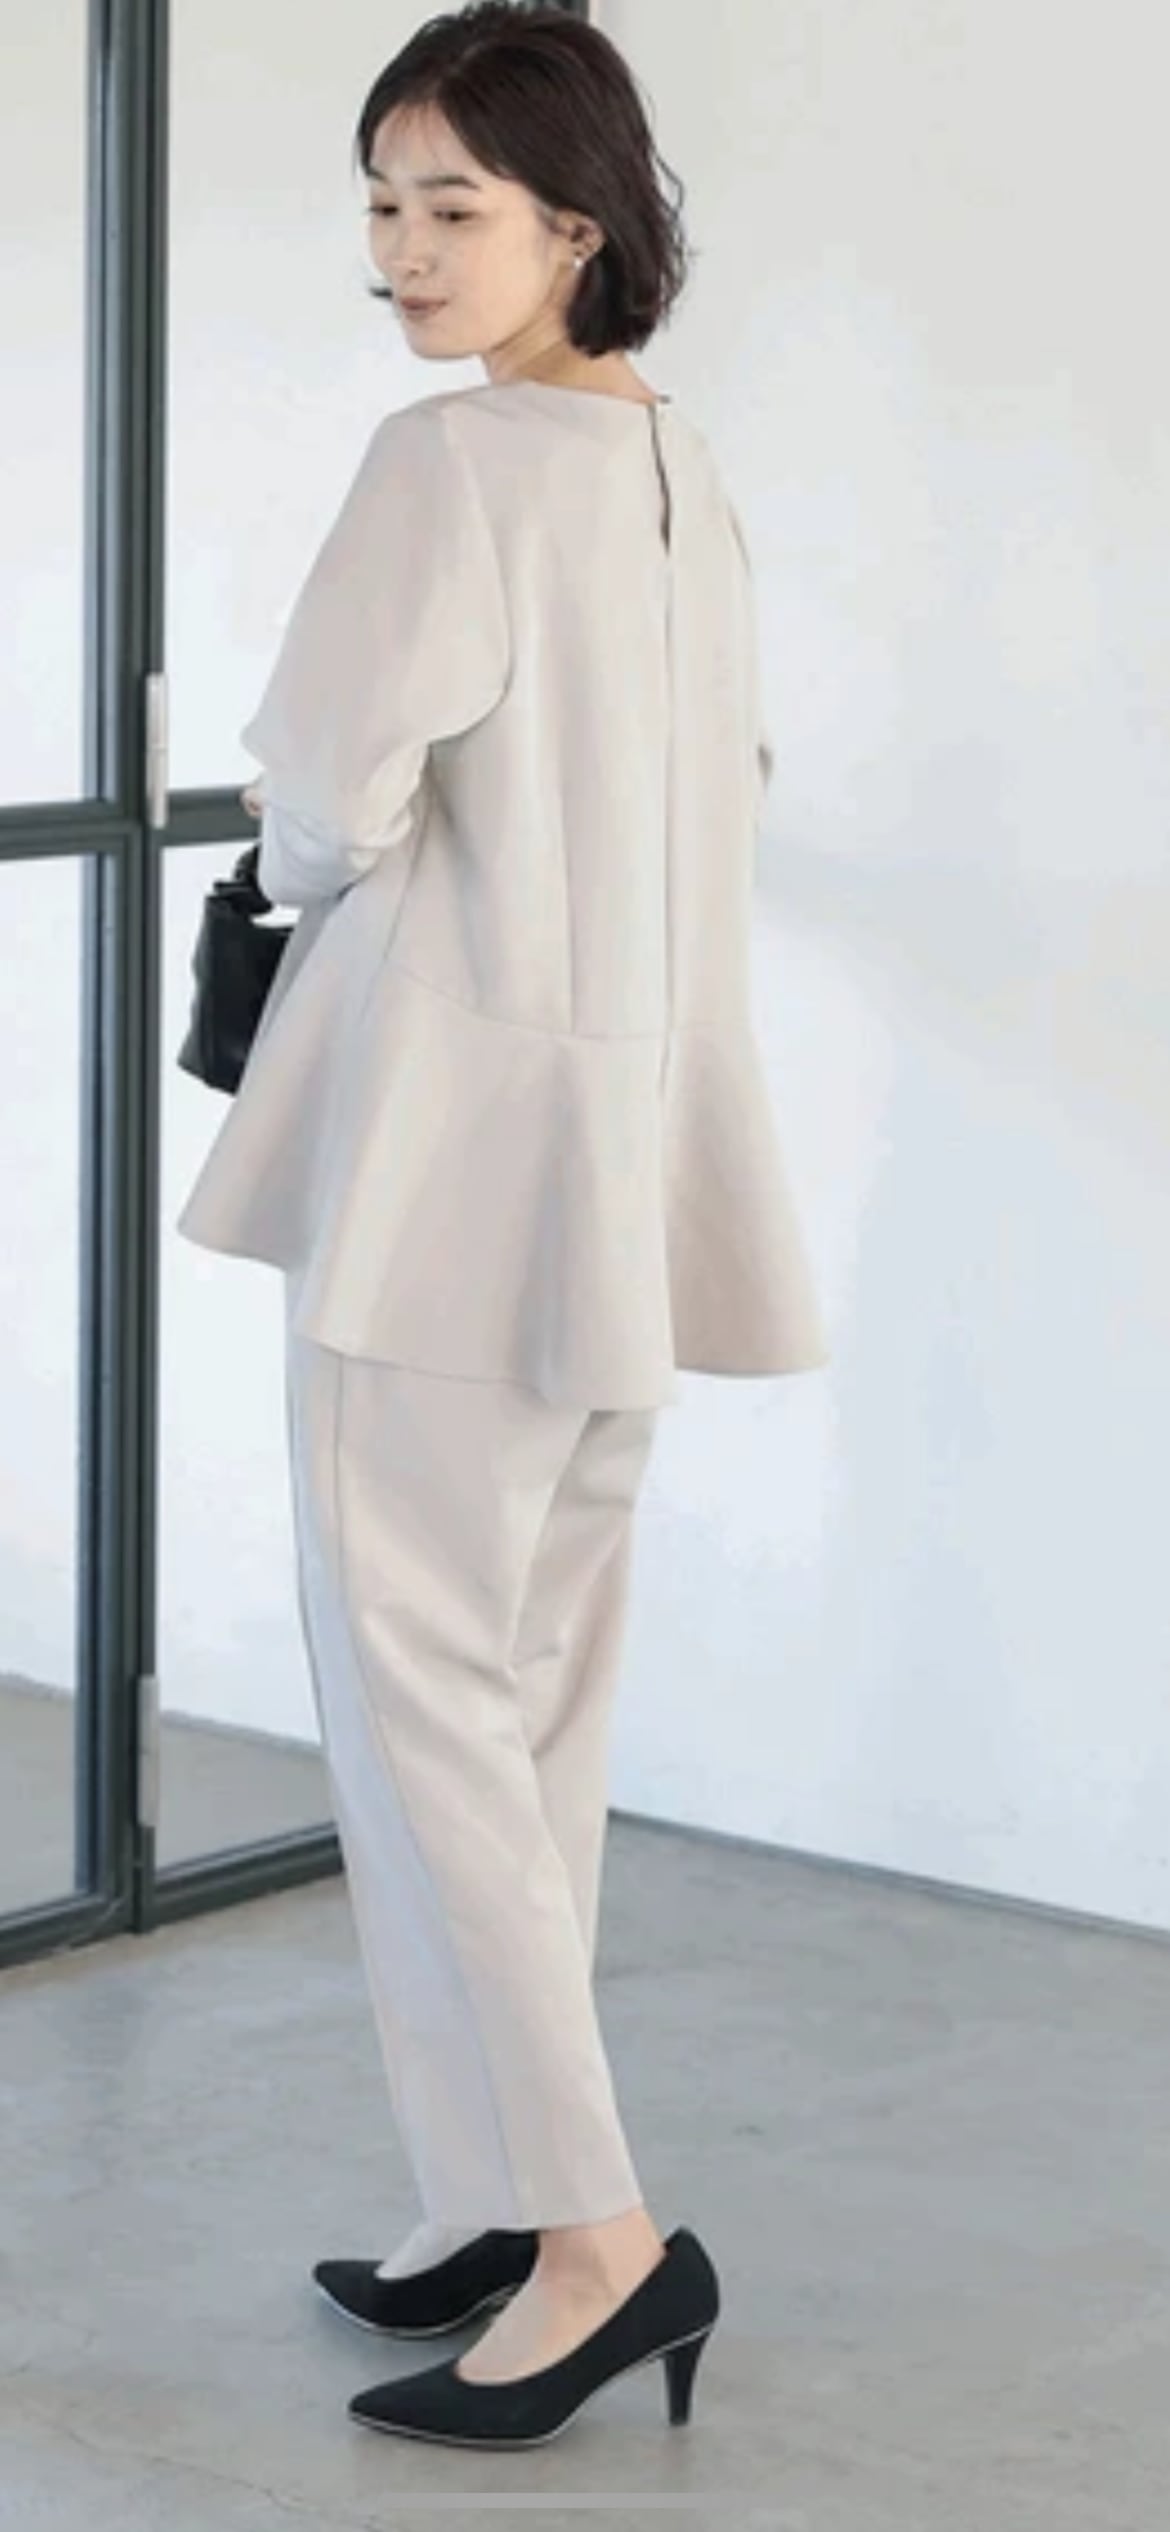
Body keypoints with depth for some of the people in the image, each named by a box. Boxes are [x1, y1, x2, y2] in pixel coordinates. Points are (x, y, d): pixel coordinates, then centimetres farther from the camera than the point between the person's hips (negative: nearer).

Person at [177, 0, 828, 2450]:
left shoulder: (457, 461, -14)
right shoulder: (685, 471, 11)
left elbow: (332, 784, -20)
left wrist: (305, 863, 1)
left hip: (456, 1147, -8)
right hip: (624, 1155, 8)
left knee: (414, 1680, -3)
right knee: (536, 1697, 13)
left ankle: (596, 2232, -6)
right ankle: (506, 2202, 20)